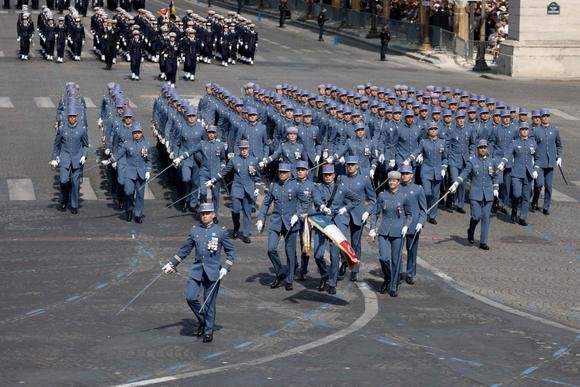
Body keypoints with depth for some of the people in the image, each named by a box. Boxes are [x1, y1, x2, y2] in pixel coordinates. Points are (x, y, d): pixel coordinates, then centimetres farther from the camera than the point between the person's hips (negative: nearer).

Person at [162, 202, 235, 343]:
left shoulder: (221, 231, -1)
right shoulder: (195, 230, 7)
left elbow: (231, 252, 5)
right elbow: (184, 250, 14)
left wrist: (226, 267, -7)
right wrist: (171, 264, 11)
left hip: (213, 272, -3)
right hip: (197, 270, 3)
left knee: (209, 303, 2)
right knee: (190, 297, -11)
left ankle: (209, 332, 15)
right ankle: (201, 320, 15)